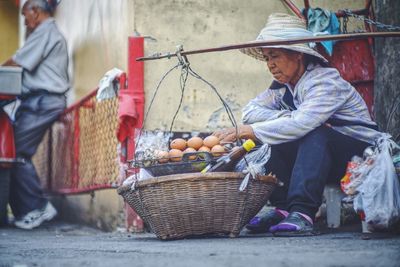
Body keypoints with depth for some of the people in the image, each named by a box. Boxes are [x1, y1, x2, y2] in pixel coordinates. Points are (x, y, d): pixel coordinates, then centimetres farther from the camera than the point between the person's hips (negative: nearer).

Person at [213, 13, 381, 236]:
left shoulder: (325, 82, -21)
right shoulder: (282, 86, 4)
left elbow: (302, 124, -35)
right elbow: (250, 111, -8)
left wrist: (250, 131, -37)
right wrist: (290, 117, -24)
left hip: (362, 151, -7)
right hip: (328, 159, 7)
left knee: (315, 135, -33)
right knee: (279, 137, -10)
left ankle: (302, 213, -43)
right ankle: (284, 208, -14)